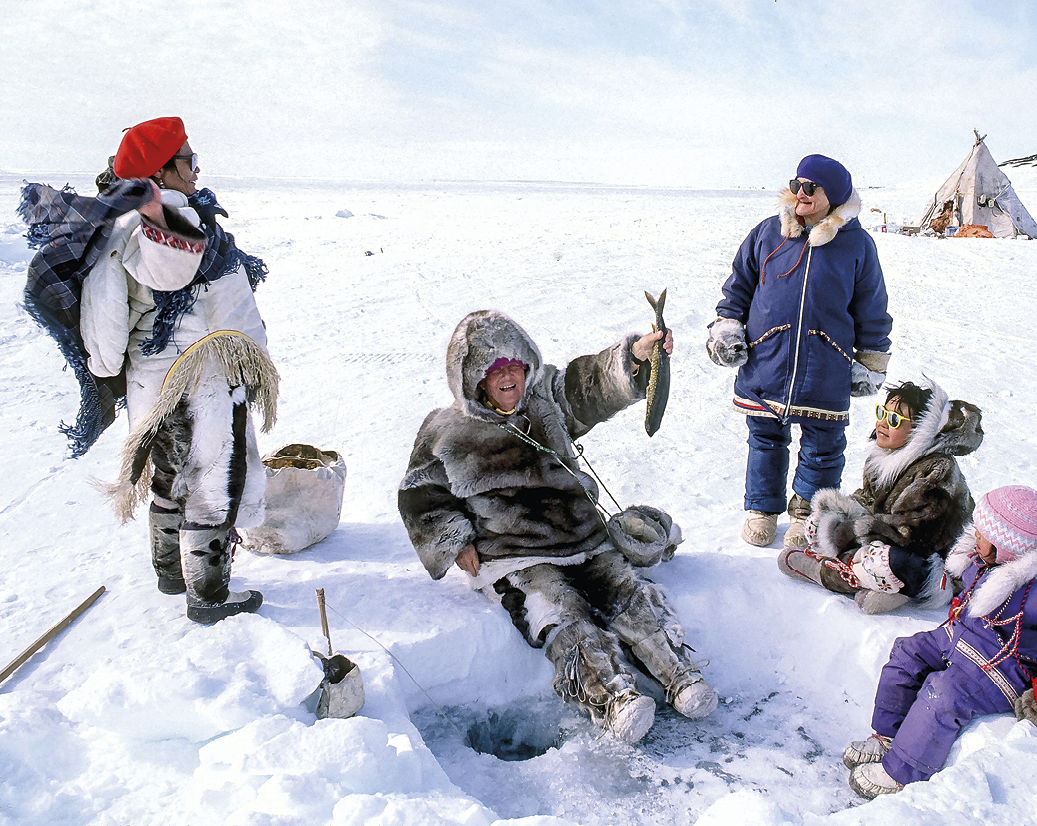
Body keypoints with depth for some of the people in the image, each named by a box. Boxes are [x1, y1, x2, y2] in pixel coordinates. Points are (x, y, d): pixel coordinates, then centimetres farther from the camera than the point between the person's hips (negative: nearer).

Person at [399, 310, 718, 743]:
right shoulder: (446, 431, 5)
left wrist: (637, 354, -25)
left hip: (584, 540, 4)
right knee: (560, 616, -27)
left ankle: (680, 675, -17)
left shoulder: (548, 397, 12)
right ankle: (612, 697, -40)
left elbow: (595, 386, -5)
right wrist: (456, 543, -2)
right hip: (512, 557, -4)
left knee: (630, 595, -16)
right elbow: (421, 496, 10)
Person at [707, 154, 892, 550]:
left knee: (822, 444, 8)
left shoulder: (857, 244, 1)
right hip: (765, 364, 1)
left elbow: (872, 310, 7)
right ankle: (762, 508, 30)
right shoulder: (767, 233, 4)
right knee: (766, 439, 12)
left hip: (827, 375, -1)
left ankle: (808, 511, 28)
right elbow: (739, 284, 14)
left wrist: (871, 362, 8)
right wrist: (726, 325, 2)